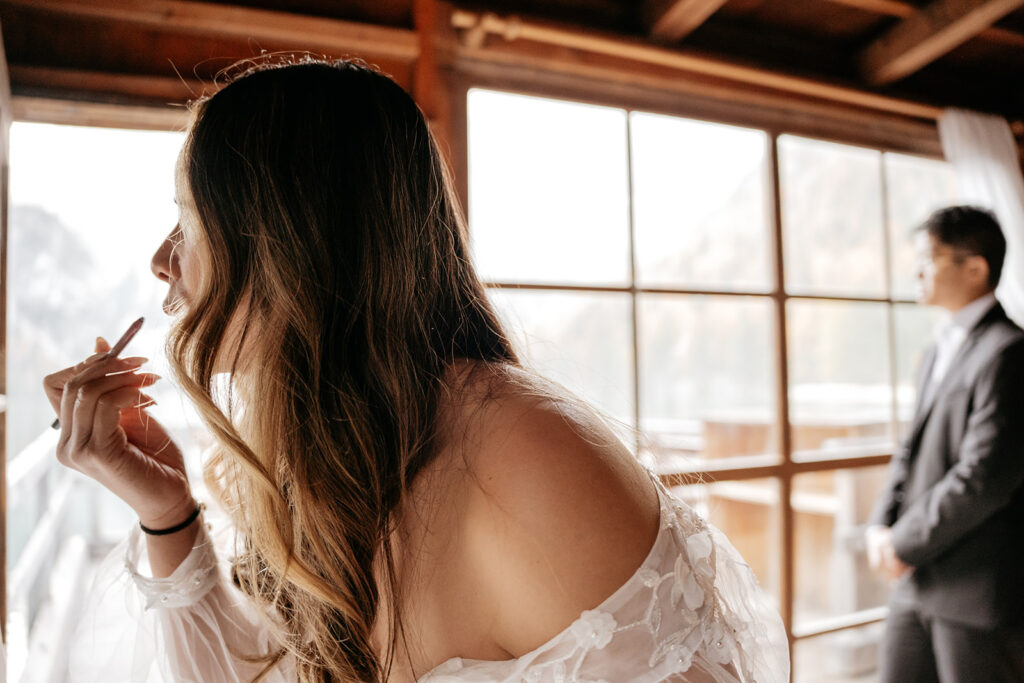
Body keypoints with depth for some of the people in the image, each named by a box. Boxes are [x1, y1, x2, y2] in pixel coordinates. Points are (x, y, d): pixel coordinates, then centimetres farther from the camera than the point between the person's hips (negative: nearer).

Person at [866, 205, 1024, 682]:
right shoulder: (939, 352, 15)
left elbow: (985, 477, -21)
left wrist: (904, 542, -13)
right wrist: (881, 526, 0)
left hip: (979, 589, -8)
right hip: (918, 581, 8)